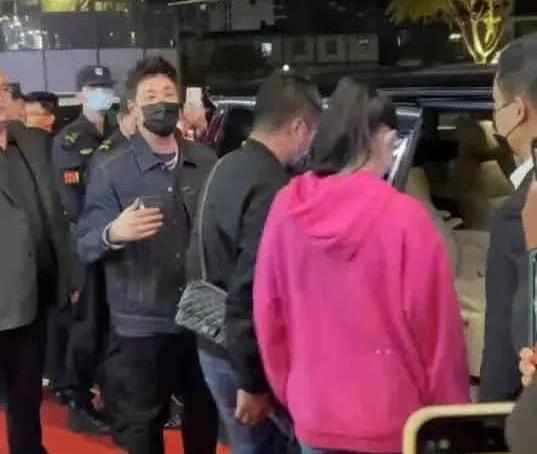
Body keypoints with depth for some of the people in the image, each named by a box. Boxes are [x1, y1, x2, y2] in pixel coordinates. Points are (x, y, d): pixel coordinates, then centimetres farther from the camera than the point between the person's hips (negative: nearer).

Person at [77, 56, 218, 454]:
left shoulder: (206, 162, 1)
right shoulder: (111, 171, -7)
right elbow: (86, 246, -11)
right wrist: (113, 233, -32)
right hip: (142, 322, -3)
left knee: (205, 414, 18)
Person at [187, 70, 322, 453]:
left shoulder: (228, 166, 6)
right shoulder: (271, 188, -24)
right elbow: (252, 287, -27)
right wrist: (252, 382, -21)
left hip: (217, 344, 9)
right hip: (241, 357, -9)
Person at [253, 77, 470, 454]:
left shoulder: (288, 207, -6)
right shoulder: (404, 217, -17)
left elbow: (268, 311, 2)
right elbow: (435, 326, -12)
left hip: (313, 417, 4)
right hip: (393, 423, -3)